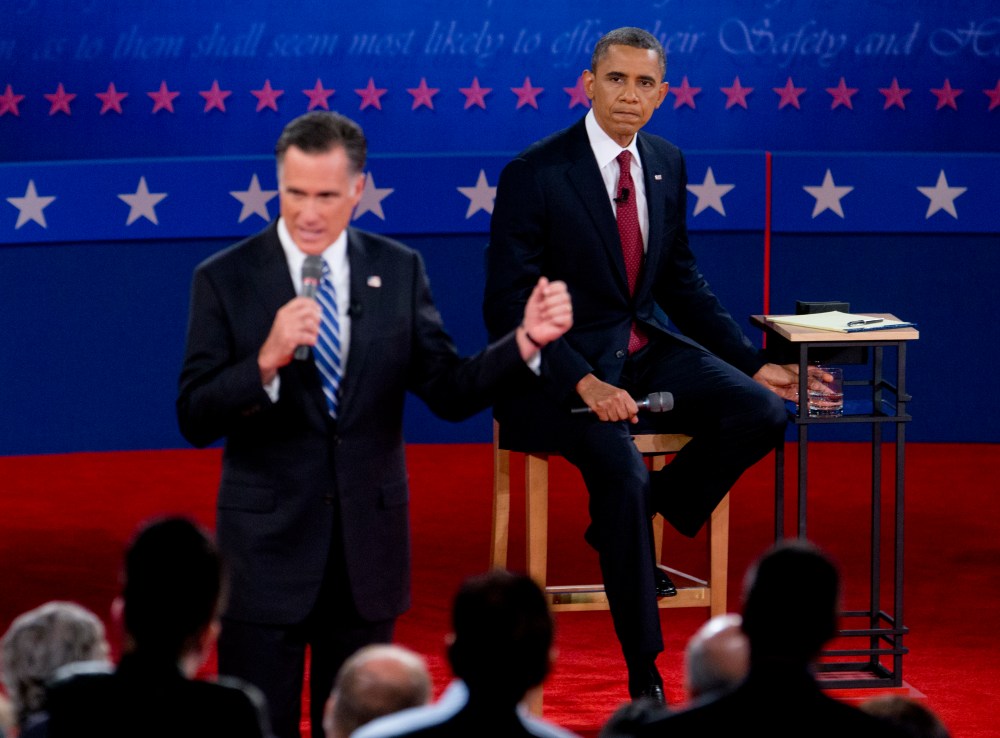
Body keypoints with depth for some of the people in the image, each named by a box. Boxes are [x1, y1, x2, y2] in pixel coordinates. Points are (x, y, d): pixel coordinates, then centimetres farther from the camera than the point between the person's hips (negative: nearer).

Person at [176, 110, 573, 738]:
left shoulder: (399, 272, 3)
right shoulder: (225, 279, -5)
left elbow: (451, 393, 1)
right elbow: (196, 421, -11)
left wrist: (525, 341, -14)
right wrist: (266, 362, -28)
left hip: (368, 547, 3)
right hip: (267, 550, -2)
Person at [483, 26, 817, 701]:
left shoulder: (666, 165, 7)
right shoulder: (535, 175, -13)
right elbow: (508, 306, -14)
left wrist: (754, 365, 8)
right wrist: (584, 384, -25)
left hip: (644, 350, 6)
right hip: (561, 365, -6)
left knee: (762, 413, -18)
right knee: (622, 468, -32)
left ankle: (629, 522, 2)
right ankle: (645, 676, -20)